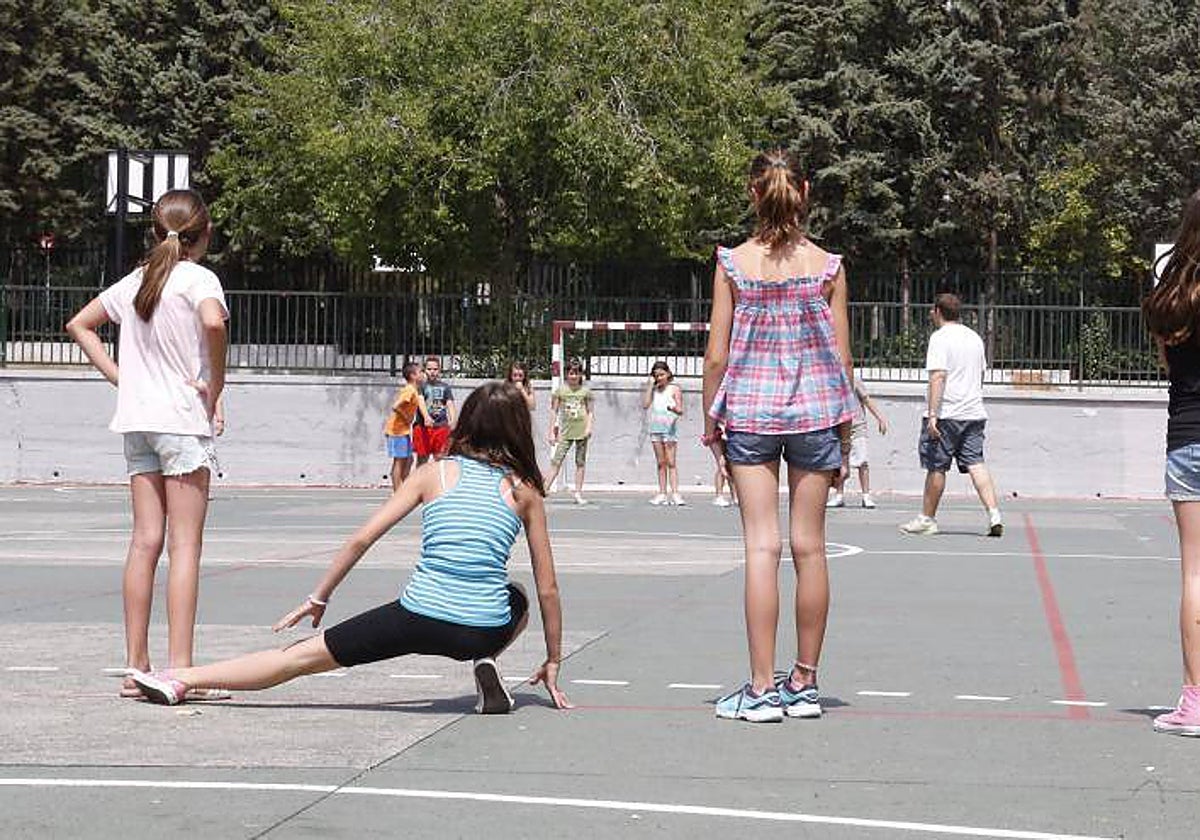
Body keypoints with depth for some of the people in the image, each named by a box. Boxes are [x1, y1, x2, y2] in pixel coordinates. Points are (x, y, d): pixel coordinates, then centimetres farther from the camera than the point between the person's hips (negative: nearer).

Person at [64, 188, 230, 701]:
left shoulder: (134, 281, 14)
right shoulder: (198, 279, -7)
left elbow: (79, 325, 21)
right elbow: (213, 322, -28)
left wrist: (120, 376, 13)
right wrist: (216, 385, -14)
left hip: (137, 421, 6)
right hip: (183, 419, -6)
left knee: (145, 541, 7)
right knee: (185, 544, -5)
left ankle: (135, 667, 8)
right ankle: (179, 669, -9)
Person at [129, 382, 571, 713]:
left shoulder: (435, 472, 9)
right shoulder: (525, 490, 10)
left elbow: (363, 538, 5)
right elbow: (548, 588, 12)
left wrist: (318, 598, 16)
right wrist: (553, 662, 23)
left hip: (419, 618, -1)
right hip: (487, 630, 1)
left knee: (299, 656, 11)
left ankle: (181, 680, 9)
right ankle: (487, 665, 11)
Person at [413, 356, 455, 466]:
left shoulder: (445, 386, 9)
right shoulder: (422, 386, 1)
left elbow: (450, 403, 0)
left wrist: (452, 420, -19)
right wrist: (426, 417, -33)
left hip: (441, 426, 2)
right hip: (424, 426, -2)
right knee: (422, 458, 1)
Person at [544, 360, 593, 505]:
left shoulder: (586, 391, 5)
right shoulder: (561, 390, 4)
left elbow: (590, 412, 9)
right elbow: (554, 412, 7)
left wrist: (589, 427, -6)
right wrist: (552, 432, 3)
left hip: (581, 431, 1)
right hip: (566, 431, -1)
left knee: (580, 462, 6)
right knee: (556, 462, -7)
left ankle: (578, 493, 11)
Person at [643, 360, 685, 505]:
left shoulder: (674, 389, -1)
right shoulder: (654, 390, 12)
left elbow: (680, 411, -7)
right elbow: (645, 405, -2)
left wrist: (674, 409, -30)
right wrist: (650, 386, -1)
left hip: (669, 428, -5)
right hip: (656, 428, 5)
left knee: (671, 462, -10)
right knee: (661, 463, 5)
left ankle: (675, 493, -14)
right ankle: (662, 494, 6)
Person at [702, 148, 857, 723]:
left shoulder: (733, 263, -4)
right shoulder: (826, 266, -1)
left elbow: (717, 356, -4)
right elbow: (841, 357, 1)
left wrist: (711, 420, 8)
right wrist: (843, 429, 11)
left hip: (749, 409, -1)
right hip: (814, 408, 1)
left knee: (761, 547, -2)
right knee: (809, 546, 7)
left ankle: (762, 690, -5)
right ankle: (805, 684, 14)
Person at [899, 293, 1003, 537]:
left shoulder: (940, 337, -9)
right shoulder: (975, 337, 15)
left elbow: (938, 377, -18)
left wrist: (933, 414, -21)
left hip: (946, 415, -7)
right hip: (974, 412, 7)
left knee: (936, 467, 3)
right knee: (976, 464, 1)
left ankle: (927, 519, 13)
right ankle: (994, 514, -13)